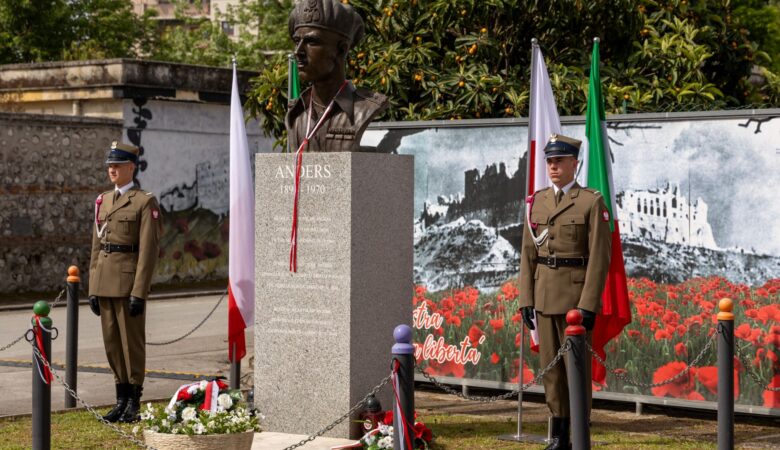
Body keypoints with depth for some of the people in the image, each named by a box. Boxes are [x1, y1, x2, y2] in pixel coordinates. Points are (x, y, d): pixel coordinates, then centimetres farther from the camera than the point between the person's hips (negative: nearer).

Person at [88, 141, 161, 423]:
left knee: (132, 341, -1)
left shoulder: (145, 202, -7)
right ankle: (121, 400, 17)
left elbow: (149, 249, -11)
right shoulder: (102, 201, 14)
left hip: (129, 280, -6)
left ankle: (134, 404, 7)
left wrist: (139, 292, -17)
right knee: (112, 342, 9)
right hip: (104, 281, 7)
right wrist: (93, 288, 10)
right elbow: (97, 246, 16)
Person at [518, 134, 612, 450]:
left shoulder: (591, 202, -6)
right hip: (544, 296, 5)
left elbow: (600, 256, -10)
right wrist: (526, 299, 4)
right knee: (550, 365, 8)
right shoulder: (537, 202, 10)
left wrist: (589, 304, -15)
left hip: (576, 294, -5)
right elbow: (528, 254, 10)